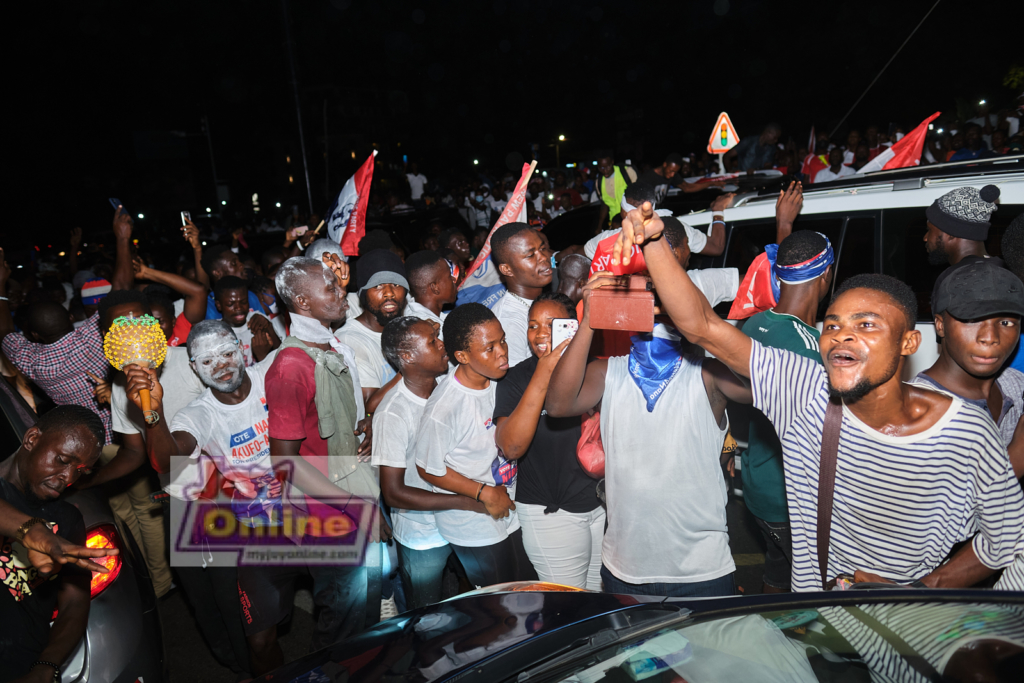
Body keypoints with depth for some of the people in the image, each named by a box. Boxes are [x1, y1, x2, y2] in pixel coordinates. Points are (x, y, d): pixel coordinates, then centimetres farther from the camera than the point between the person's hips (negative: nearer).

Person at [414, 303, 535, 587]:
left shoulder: (497, 379, -8)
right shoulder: (443, 407, -29)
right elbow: (428, 469, -17)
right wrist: (485, 493, -16)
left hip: (509, 510, 6)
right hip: (473, 529, -6)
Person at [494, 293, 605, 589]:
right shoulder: (517, 379, -8)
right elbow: (511, 447, -24)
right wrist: (541, 379, -29)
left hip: (603, 502, 3)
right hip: (550, 512, -3)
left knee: (603, 596, 19)